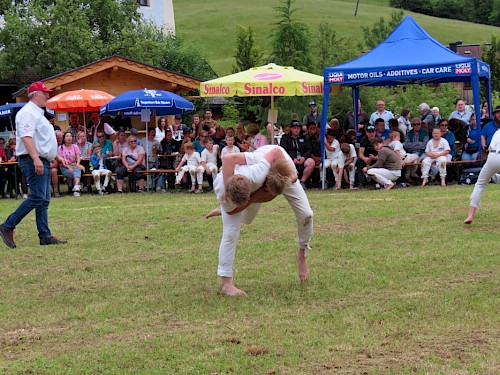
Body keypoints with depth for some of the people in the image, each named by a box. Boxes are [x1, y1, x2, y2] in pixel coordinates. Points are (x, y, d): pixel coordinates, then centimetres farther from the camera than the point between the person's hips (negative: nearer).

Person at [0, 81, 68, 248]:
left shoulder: (38, 113, 23)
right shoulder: (28, 112, -11)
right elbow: (26, 137, -23)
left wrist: (57, 156, 25)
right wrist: (36, 159, -32)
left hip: (43, 162, 11)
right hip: (33, 161, -11)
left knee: (44, 200, 8)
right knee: (37, 197, -15)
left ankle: (45, 236, 8)